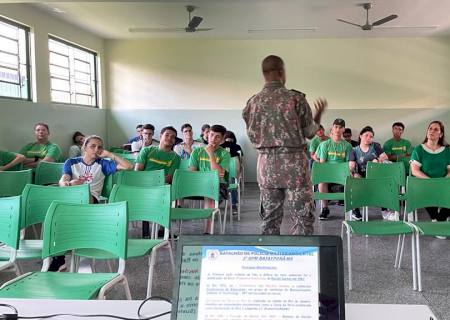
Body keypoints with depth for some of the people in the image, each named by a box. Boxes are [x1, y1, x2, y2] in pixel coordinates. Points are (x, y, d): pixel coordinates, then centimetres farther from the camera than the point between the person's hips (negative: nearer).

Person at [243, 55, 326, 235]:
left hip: (266, 164, 4)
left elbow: (252, 137, 10)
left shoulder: (253, 102, 3)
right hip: (294, 162, -4)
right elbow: (309, 132, -1)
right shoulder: (296, 98, -8)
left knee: (270, 218, 12)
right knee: (302, 217, 3)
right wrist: (319, 114, 16)